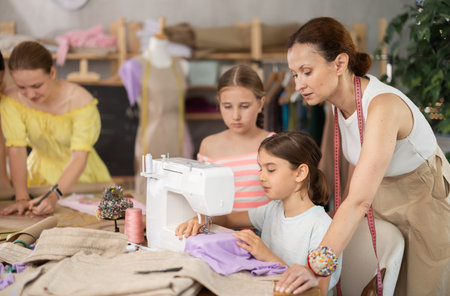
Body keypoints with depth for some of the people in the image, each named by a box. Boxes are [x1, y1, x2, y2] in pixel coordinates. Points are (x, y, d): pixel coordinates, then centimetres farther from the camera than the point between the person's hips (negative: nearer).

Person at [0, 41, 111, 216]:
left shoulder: (80, 100, -23)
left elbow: (79, 158, -27)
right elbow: (16, 150, -19)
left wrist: (54, 195, -40)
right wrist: (22, 198, -30)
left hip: (80, 175, -1)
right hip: (40, 175, 1)